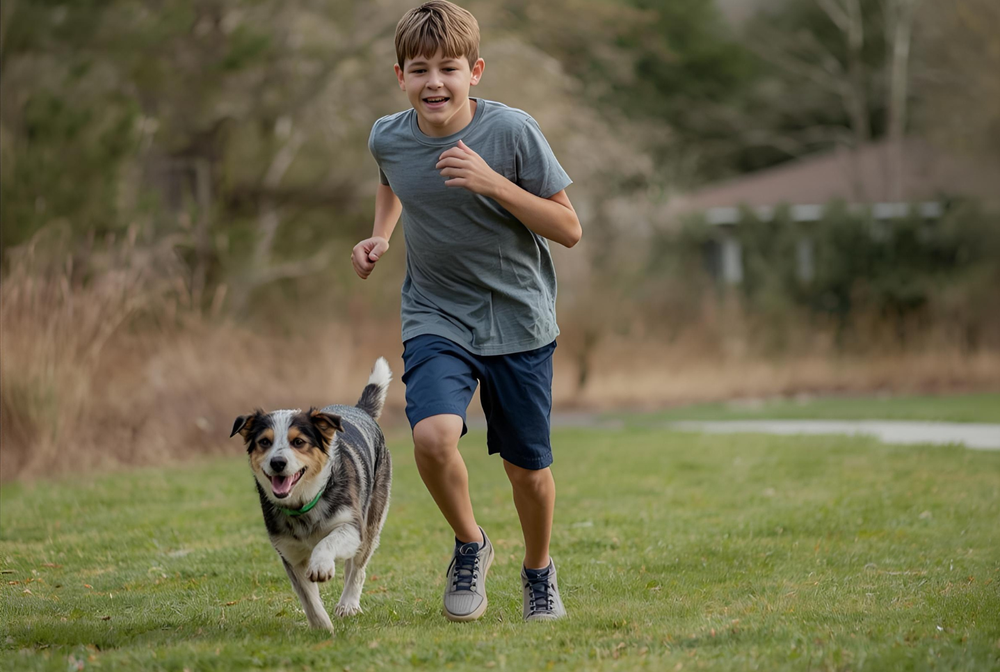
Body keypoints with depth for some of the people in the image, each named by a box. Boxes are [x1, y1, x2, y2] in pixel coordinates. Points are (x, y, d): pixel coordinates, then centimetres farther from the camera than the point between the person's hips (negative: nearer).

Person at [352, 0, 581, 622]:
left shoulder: (512, 131, -16)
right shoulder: (389, 138, -6)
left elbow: (569, 229, -14)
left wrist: (491, 183, -26)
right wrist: (380, 237, 3)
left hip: (519, 319, -1)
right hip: (436, 317, 1)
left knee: (527, 467, 5)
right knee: (433, 436, -24)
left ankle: (539, 570, 36)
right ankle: (470, 543, 5)